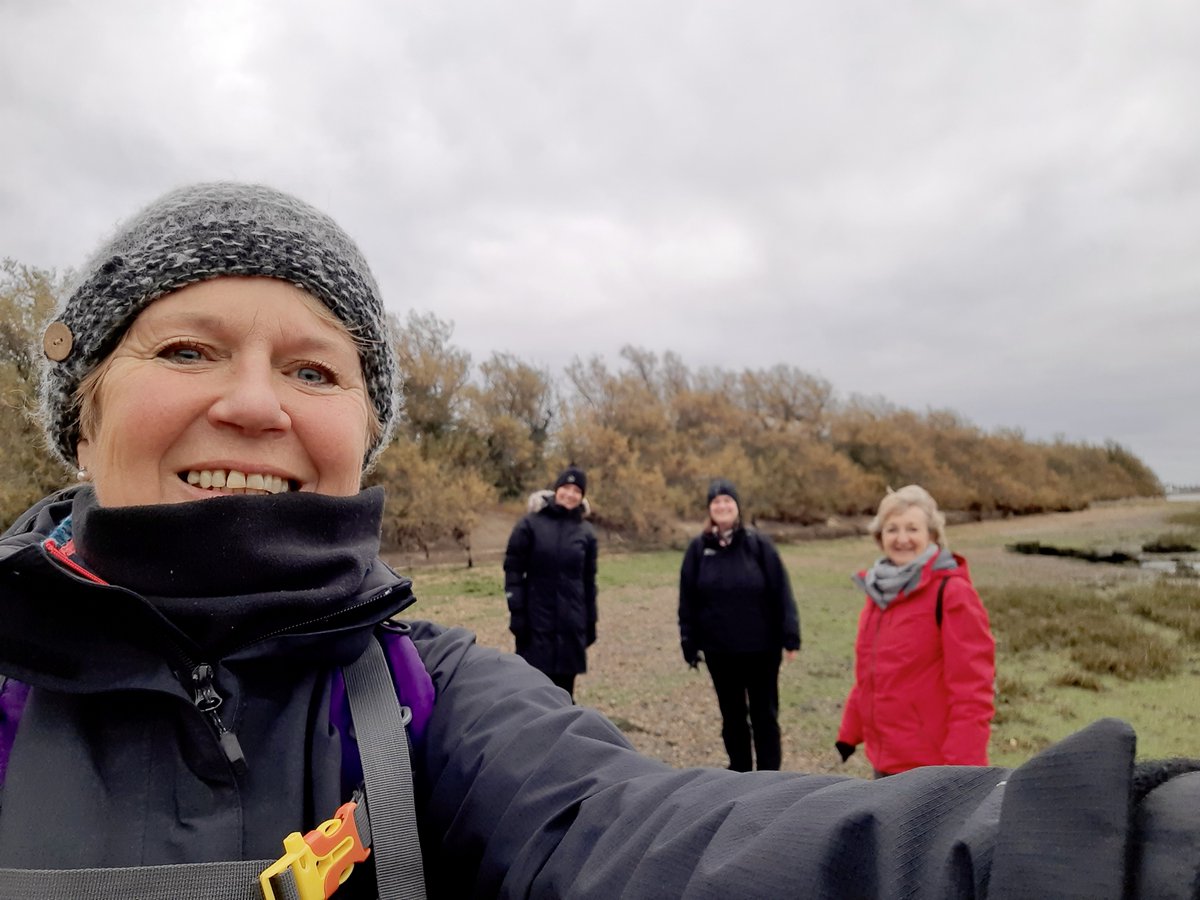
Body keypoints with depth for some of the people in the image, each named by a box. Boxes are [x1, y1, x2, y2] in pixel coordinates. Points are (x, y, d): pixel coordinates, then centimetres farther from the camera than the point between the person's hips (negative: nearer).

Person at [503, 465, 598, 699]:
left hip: (571, 621, 3)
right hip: (536, 618, -2)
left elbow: (589, 580, 11)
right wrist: (516, 612, -10)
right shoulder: (531, 524, -4)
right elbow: (513, 569, -4)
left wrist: (591, 621, 11)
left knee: (564, 685, 10)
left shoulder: (586, 532, 5)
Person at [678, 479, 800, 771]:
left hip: (761, 648, -2)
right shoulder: (698, 548, -2)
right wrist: (689, 644, 0)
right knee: (732, 715, 16)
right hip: (719, 650, 2)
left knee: (764, 714, 10)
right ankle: (740, 771, 33)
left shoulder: (758, 544, -7)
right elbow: (687, 601, 1)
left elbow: (781, 593, -7)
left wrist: (790, 637, -10)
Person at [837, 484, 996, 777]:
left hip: (931, 761, -8)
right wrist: (851, 730, 15)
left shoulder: (951, 592, -15)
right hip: (886, 755, 8)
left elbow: (971, 683, -18)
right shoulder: (881, 589, 8)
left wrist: (963, 759, -22)